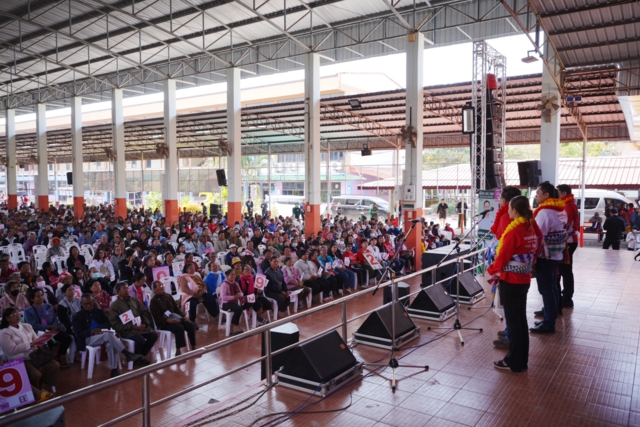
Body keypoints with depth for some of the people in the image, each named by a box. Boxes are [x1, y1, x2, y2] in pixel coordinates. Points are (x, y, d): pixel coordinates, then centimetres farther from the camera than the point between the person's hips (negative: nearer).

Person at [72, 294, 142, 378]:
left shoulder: (98, 311, 16)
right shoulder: (77, 317, 4)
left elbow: (108, 323, 10)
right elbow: (79, 333, -7)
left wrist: (100, 328, -12)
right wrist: (91, 331, -25)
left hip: (102, 336, 4)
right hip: (88, 339, -4)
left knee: (111, 344, -33)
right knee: (108, 335, -34)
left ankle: (114, 370, -32)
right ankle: (127, 354, -36)